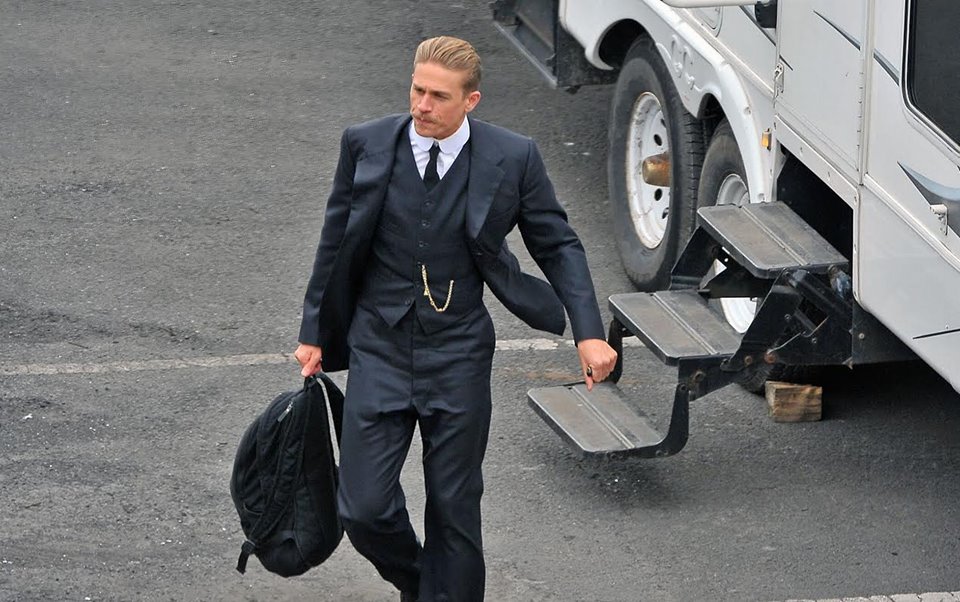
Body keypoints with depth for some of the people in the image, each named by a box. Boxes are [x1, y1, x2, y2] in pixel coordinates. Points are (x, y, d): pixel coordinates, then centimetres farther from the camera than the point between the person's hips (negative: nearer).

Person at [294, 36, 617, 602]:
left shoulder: (512, 158, -8)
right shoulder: (366, 145, -5)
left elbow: (558, 245, 1)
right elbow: (336, 242, 7)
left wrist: (590, 333, -9)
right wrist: (314, 334, 11)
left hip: (459, 354, -1)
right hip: (379, 348, 1)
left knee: (455, 509, 6)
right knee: (364, 509, -2)